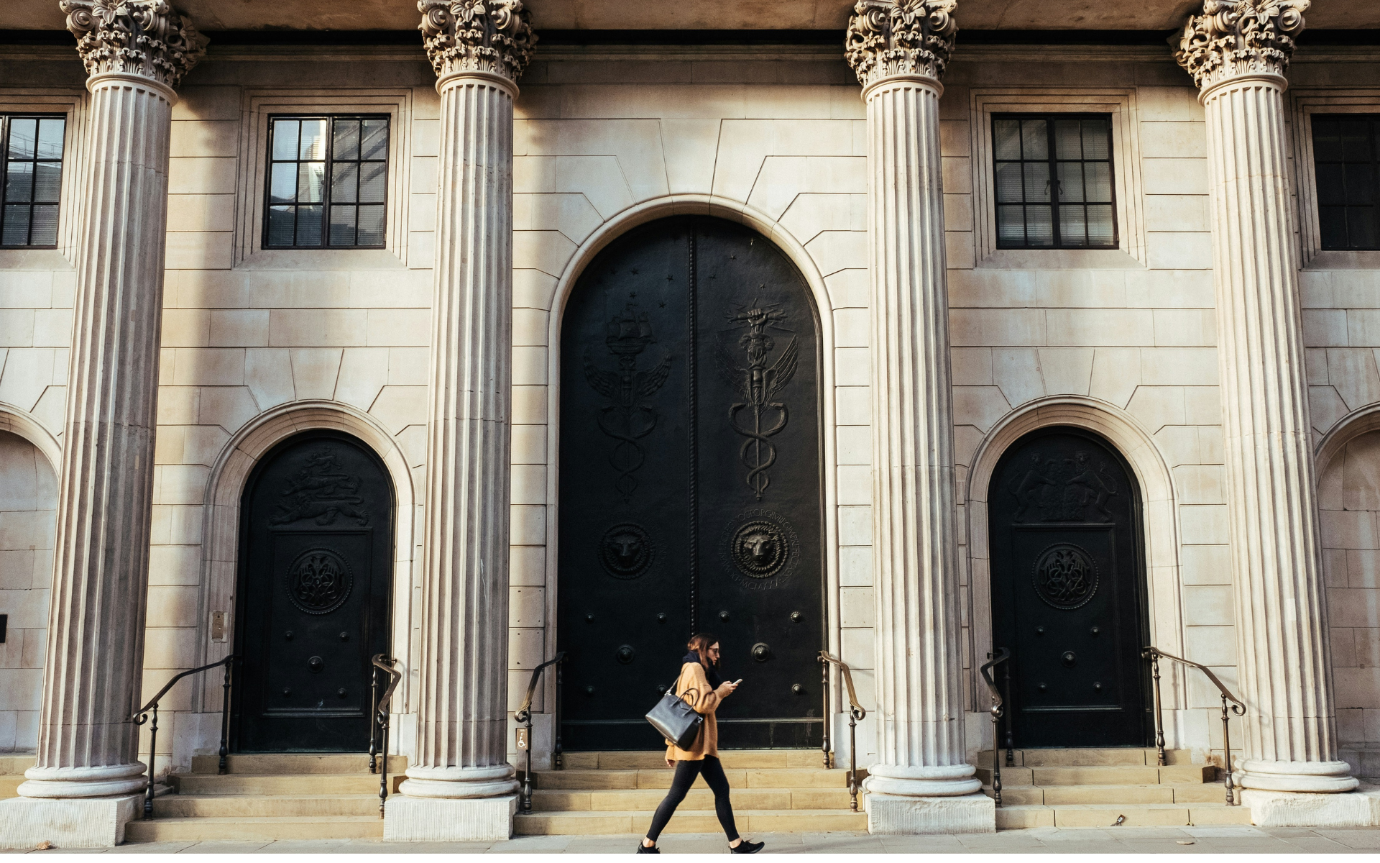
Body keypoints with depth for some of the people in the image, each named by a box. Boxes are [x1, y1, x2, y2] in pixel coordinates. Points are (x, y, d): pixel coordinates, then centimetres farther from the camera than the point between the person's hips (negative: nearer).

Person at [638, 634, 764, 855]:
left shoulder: (696, 669, 20)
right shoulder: (695, 668, -10)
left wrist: (672, 747, 19)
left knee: (721, 790, 7)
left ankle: (736, 843, 8)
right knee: (676, 794, -7)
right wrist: (721, 691, -4)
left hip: (703, 744, 10)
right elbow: (702, 704, -22)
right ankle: (647, 845, -3)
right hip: (695, 743, -10)